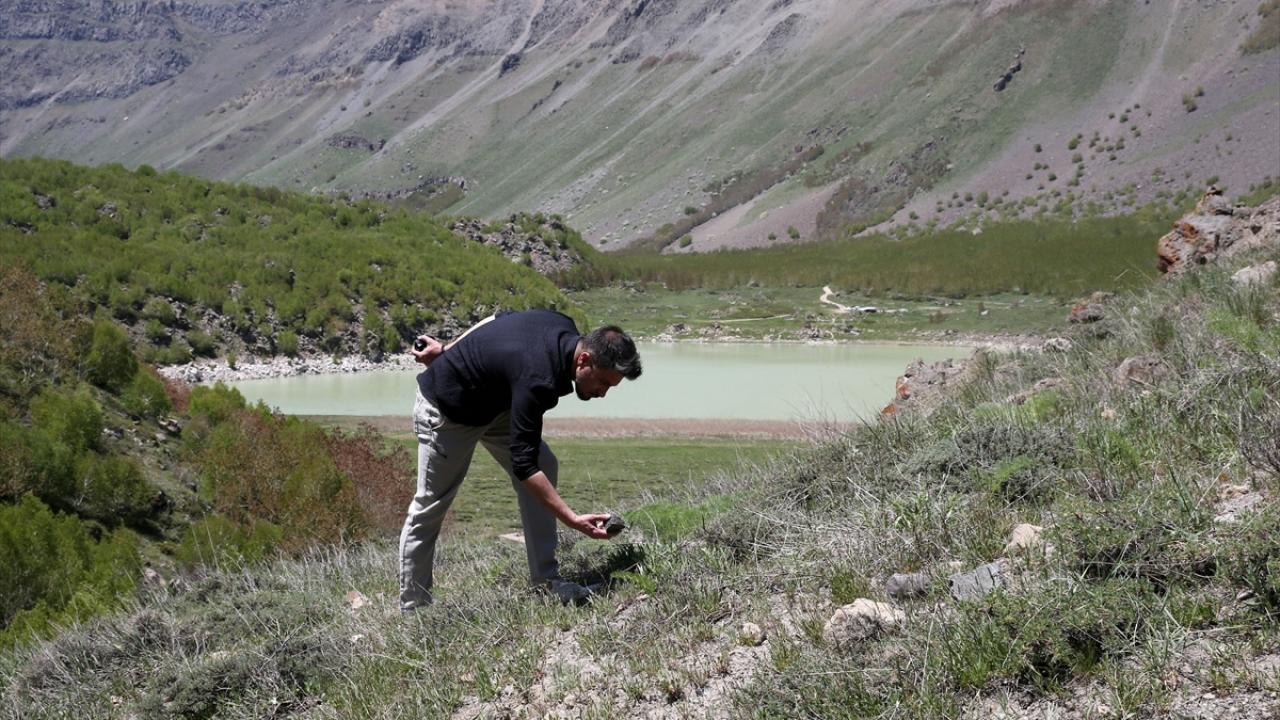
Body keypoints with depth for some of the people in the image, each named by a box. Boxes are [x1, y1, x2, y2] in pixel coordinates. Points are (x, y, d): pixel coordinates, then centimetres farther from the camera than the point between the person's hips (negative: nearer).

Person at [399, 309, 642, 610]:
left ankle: (545, 578, -1)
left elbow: (497, 320, 3)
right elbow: (523, 464, -37)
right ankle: (412, 608, 12)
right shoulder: (538, 379, -39)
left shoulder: (565, 329, -14)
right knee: (430, 506, 0)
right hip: (446, 408, -9)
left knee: (545, 465, -4)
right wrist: (573, 519, -40)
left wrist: (449, 353, 8)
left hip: (492, 403, 9)